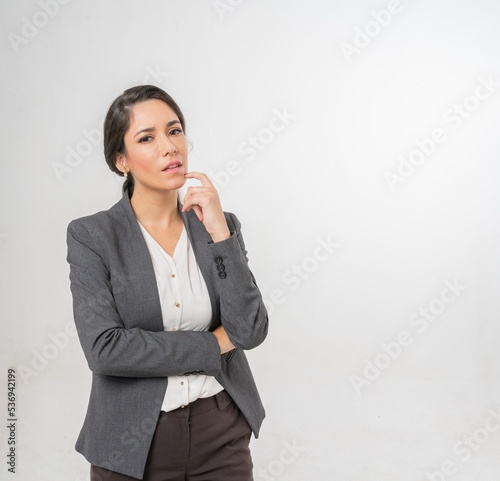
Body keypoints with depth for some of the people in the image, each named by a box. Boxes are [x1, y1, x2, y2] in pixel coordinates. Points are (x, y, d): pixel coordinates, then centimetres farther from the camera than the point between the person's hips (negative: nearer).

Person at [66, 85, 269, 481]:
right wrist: (213, 345, -12)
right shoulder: (92, 236, -9)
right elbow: (103, 348, -19)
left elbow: (251, 331, -10)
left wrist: (219, 232, -17)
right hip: (134, 444, -2)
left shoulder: (221, 225, 0)